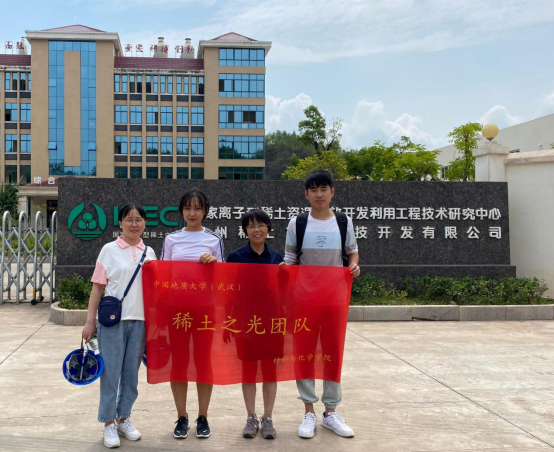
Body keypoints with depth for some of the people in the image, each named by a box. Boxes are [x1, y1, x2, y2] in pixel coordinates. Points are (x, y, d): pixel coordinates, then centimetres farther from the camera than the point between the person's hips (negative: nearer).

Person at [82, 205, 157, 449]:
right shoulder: (109, 250, 0)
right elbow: (97, 287, 0)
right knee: (111, 372, 0)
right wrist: (90, 321, -4)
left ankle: (124, 418, 24)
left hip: (139, 320, 3)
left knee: (131, 372, 10)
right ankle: (109, 423, 13)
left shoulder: (149, 253, 9)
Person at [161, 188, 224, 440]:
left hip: (204, 306, -1)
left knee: (203, 360, 3)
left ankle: (203, 417, 15)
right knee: (178, 360, 5)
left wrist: (213, 262, -14)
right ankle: (181, 417, 17)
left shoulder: (214, 240, 3)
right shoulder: (171, 240, 7)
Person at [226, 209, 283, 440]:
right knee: (248, 369, 7)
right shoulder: (236, 256, -2)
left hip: (272, 320, 1)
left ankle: (268, 418, 16)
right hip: (245, 320, -1)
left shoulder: (277, 257, 4)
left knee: (270, 368, 6)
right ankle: (251, 418, 18)